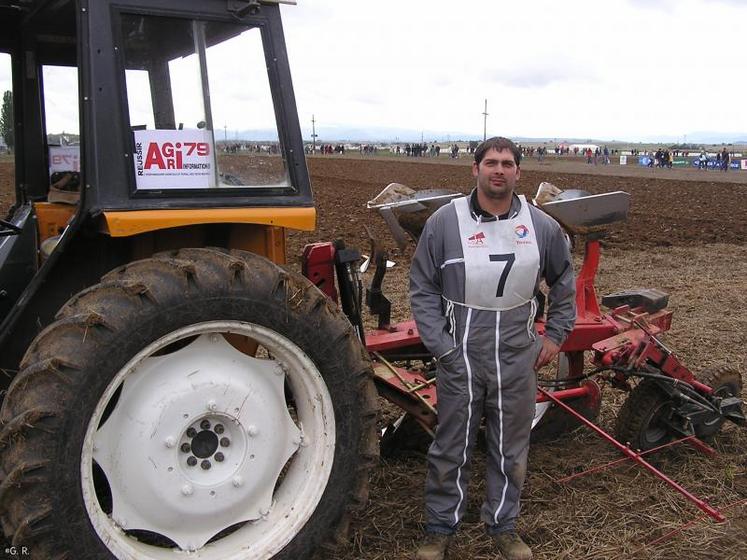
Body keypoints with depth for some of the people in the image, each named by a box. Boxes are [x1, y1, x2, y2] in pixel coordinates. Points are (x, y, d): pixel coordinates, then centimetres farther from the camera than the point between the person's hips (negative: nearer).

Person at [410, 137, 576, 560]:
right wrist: (441, 347, -9)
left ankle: (504, 526, 35)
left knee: (511, 449, 15)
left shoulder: (542, 226, 0)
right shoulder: (444, 222, -8)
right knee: (452, 448, 11)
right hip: (460, 359, -2)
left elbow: (564, 283, 15)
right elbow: (423, 290, -3)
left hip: (517, 360, 2)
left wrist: (555, 335, 11)